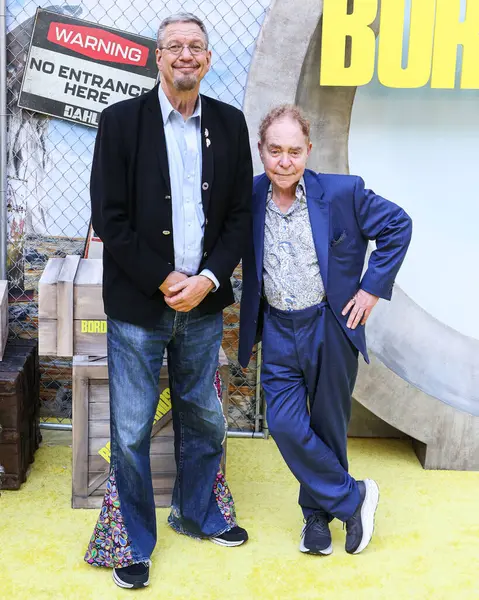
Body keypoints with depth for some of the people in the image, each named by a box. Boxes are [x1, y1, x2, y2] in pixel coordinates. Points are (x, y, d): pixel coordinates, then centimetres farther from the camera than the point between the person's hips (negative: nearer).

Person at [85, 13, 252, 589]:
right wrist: (164, 280, -13)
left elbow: (239, 213, 5)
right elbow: (109, 218, -8)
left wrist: (208, 279, -8)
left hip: (203, 303, 3)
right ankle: (131, 541, 22)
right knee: (131, 430, 5)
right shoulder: (121, 121, -4)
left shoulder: (229, 124, 5)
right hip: (138, 304, -3)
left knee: (203, 417, 16)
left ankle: (199, 514, 38)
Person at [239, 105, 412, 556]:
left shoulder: (343, 193, -12)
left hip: (331, 328, -2)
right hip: (278, 332, 2)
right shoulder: (249, 197, -4)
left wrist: (372, 287, -5)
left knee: (327, 428, 11)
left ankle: (318, 512, 35)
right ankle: (352, 498, 18)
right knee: (285, 425, -4)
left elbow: (397, 226, -2)